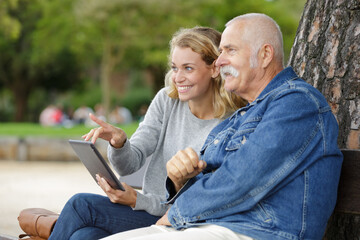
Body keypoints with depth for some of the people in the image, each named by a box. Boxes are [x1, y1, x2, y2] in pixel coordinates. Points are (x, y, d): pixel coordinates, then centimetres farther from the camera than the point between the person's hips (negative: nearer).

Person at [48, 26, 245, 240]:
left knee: (81, 205, -20)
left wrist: (138, 200, -23)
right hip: (148, 213, 5)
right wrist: (119, 143, -22)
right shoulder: (167, 100, 5)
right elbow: (129, 165, 1)